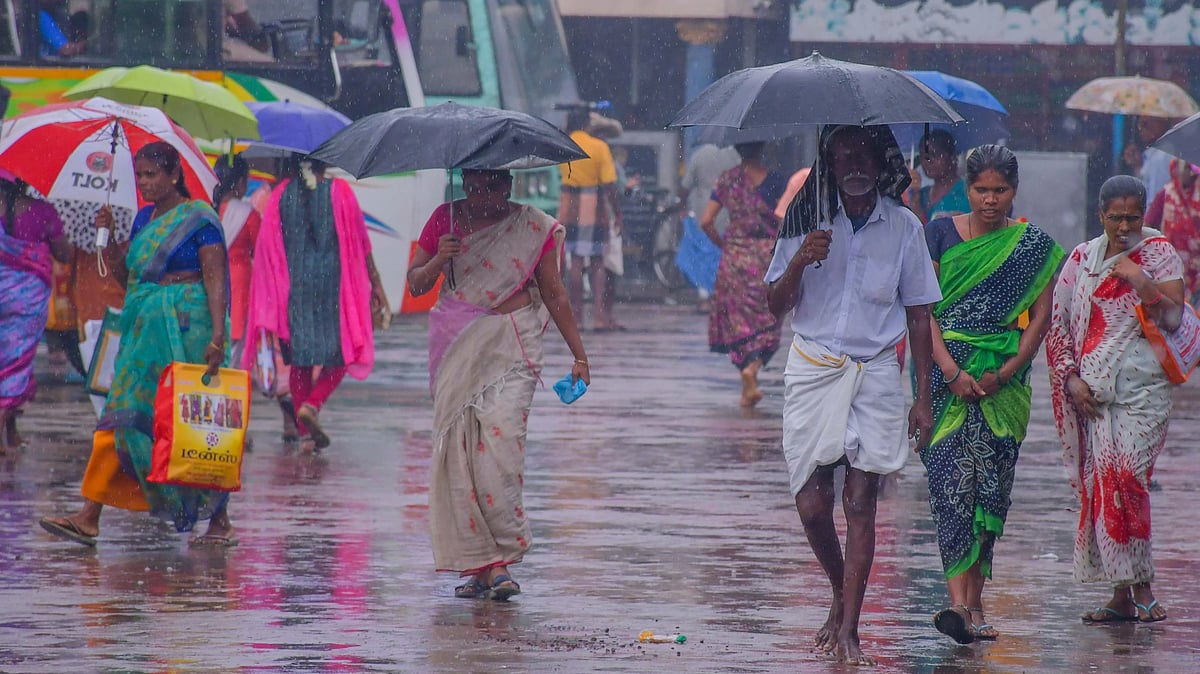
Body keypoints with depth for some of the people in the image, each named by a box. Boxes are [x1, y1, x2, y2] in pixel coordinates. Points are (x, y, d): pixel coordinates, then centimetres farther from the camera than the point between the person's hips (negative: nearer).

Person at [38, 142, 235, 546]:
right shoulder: (144, 219, 16)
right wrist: (107, 237, 4)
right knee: (123, 415, 0)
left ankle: (219, 522, 4)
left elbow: (215, 280, -13)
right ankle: (89, 517, -4)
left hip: (186, 328, -7)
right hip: (145, 327, 7)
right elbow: (124, 276, 18)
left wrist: (217, 336, -22)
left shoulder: (199, 218, -6)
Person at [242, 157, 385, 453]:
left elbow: (267, 244, 5)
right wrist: (375, 283, 7)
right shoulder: (339, 191, -5)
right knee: (342, 352, 9)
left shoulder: (282, 193, 2)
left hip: (293, 284, 3)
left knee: (300, 359, 10)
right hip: (333, 281, -3)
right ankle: (312, 404, -16)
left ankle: (306, 433, 8)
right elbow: (360, 241, -1)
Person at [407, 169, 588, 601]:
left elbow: (554, 295, 12)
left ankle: (502, 558, -15)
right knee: (458, 447, -5)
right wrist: (437, 261, -11)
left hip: (512, 346, -2)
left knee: (500, 436, -18)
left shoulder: (534, 228, 4)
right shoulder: (446, 220, 8)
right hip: (457, 346, 2)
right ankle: (475, 563, 1)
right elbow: (415, 284, 11)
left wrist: (578, 355, 12)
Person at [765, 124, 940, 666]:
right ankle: (841, 593, 24)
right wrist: (799, 263, -16)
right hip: (813, 370, 1)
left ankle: (848, 630, -5)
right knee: (812, 503, -4)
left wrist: (923, 397, 5)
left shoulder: (902, 226, 4)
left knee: (861, 503, -7)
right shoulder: (807, 220, 3)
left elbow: (918, 316, 8)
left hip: (876, 372, -1)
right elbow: (777, 305, 5)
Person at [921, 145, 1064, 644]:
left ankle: (973, 602, 8)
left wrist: (1003, 374, -10)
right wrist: (950, 369, -13)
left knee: (990, 486, 0)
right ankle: (959, 601, -21)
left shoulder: (1035, 247, 7)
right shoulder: (941, 233, 5)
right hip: (948, 372, -1)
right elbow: (924, 306, 0)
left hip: (1004, 376, 1)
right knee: (950, 479, -14)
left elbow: (1040, 318, 3)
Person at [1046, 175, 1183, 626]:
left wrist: (1142, 283, -19)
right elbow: (1058, 322, 13)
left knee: (1124, 477, -17)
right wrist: (1071, 377, 1)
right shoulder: (1081, 259, 12)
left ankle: (1138, 589, -12)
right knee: (1100, 482, -1)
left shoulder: (1159, 255, 3)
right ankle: (1123, 594, 4)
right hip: (1093, 391, 4)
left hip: (1142, 387, -4)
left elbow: (1173, 320, -5)